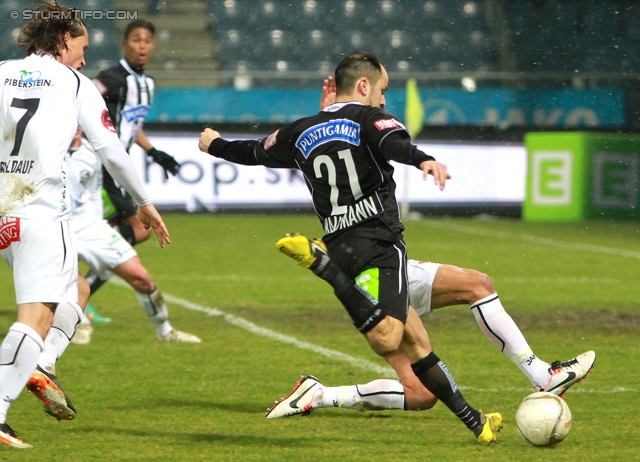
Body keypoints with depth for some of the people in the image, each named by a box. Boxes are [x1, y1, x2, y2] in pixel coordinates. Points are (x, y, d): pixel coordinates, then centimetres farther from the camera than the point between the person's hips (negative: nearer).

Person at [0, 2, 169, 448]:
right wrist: (145, 202, 16)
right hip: (42, 207, -5)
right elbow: (112, 151, 5)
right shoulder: (75, 84, 5)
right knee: (37, 315, -8)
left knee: (73, 290, 22)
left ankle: (40, 365, 0)